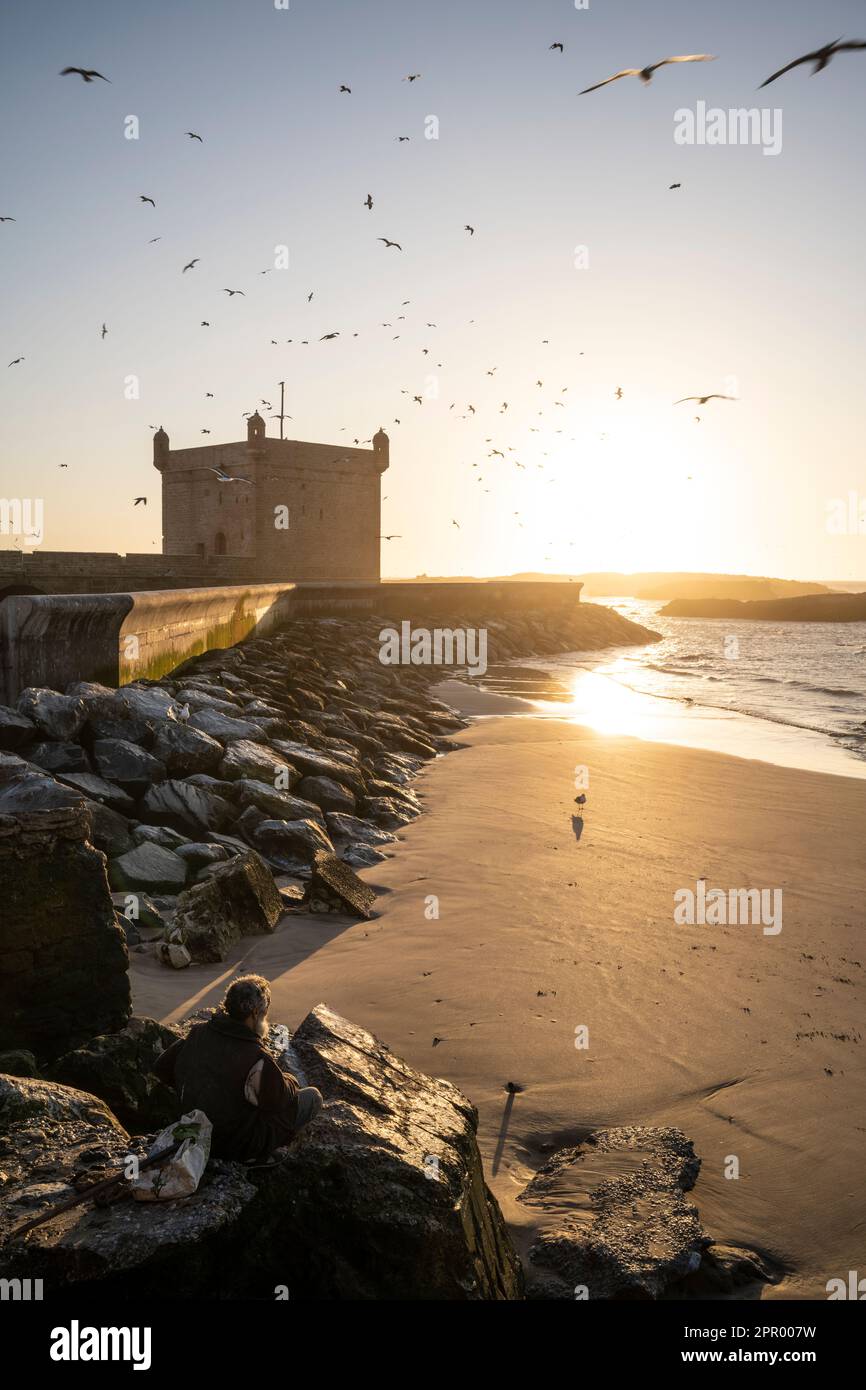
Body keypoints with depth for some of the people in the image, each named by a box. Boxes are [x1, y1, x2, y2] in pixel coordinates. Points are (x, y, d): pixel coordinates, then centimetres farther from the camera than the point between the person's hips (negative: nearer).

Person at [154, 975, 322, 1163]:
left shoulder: (196, 1033, -12)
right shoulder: (255, 1059, -32)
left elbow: (162, 1068, 4)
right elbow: (281, 1099, -15)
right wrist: (289, 1080, 8)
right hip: (240, 1146, -7)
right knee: (313, 1097, 1)